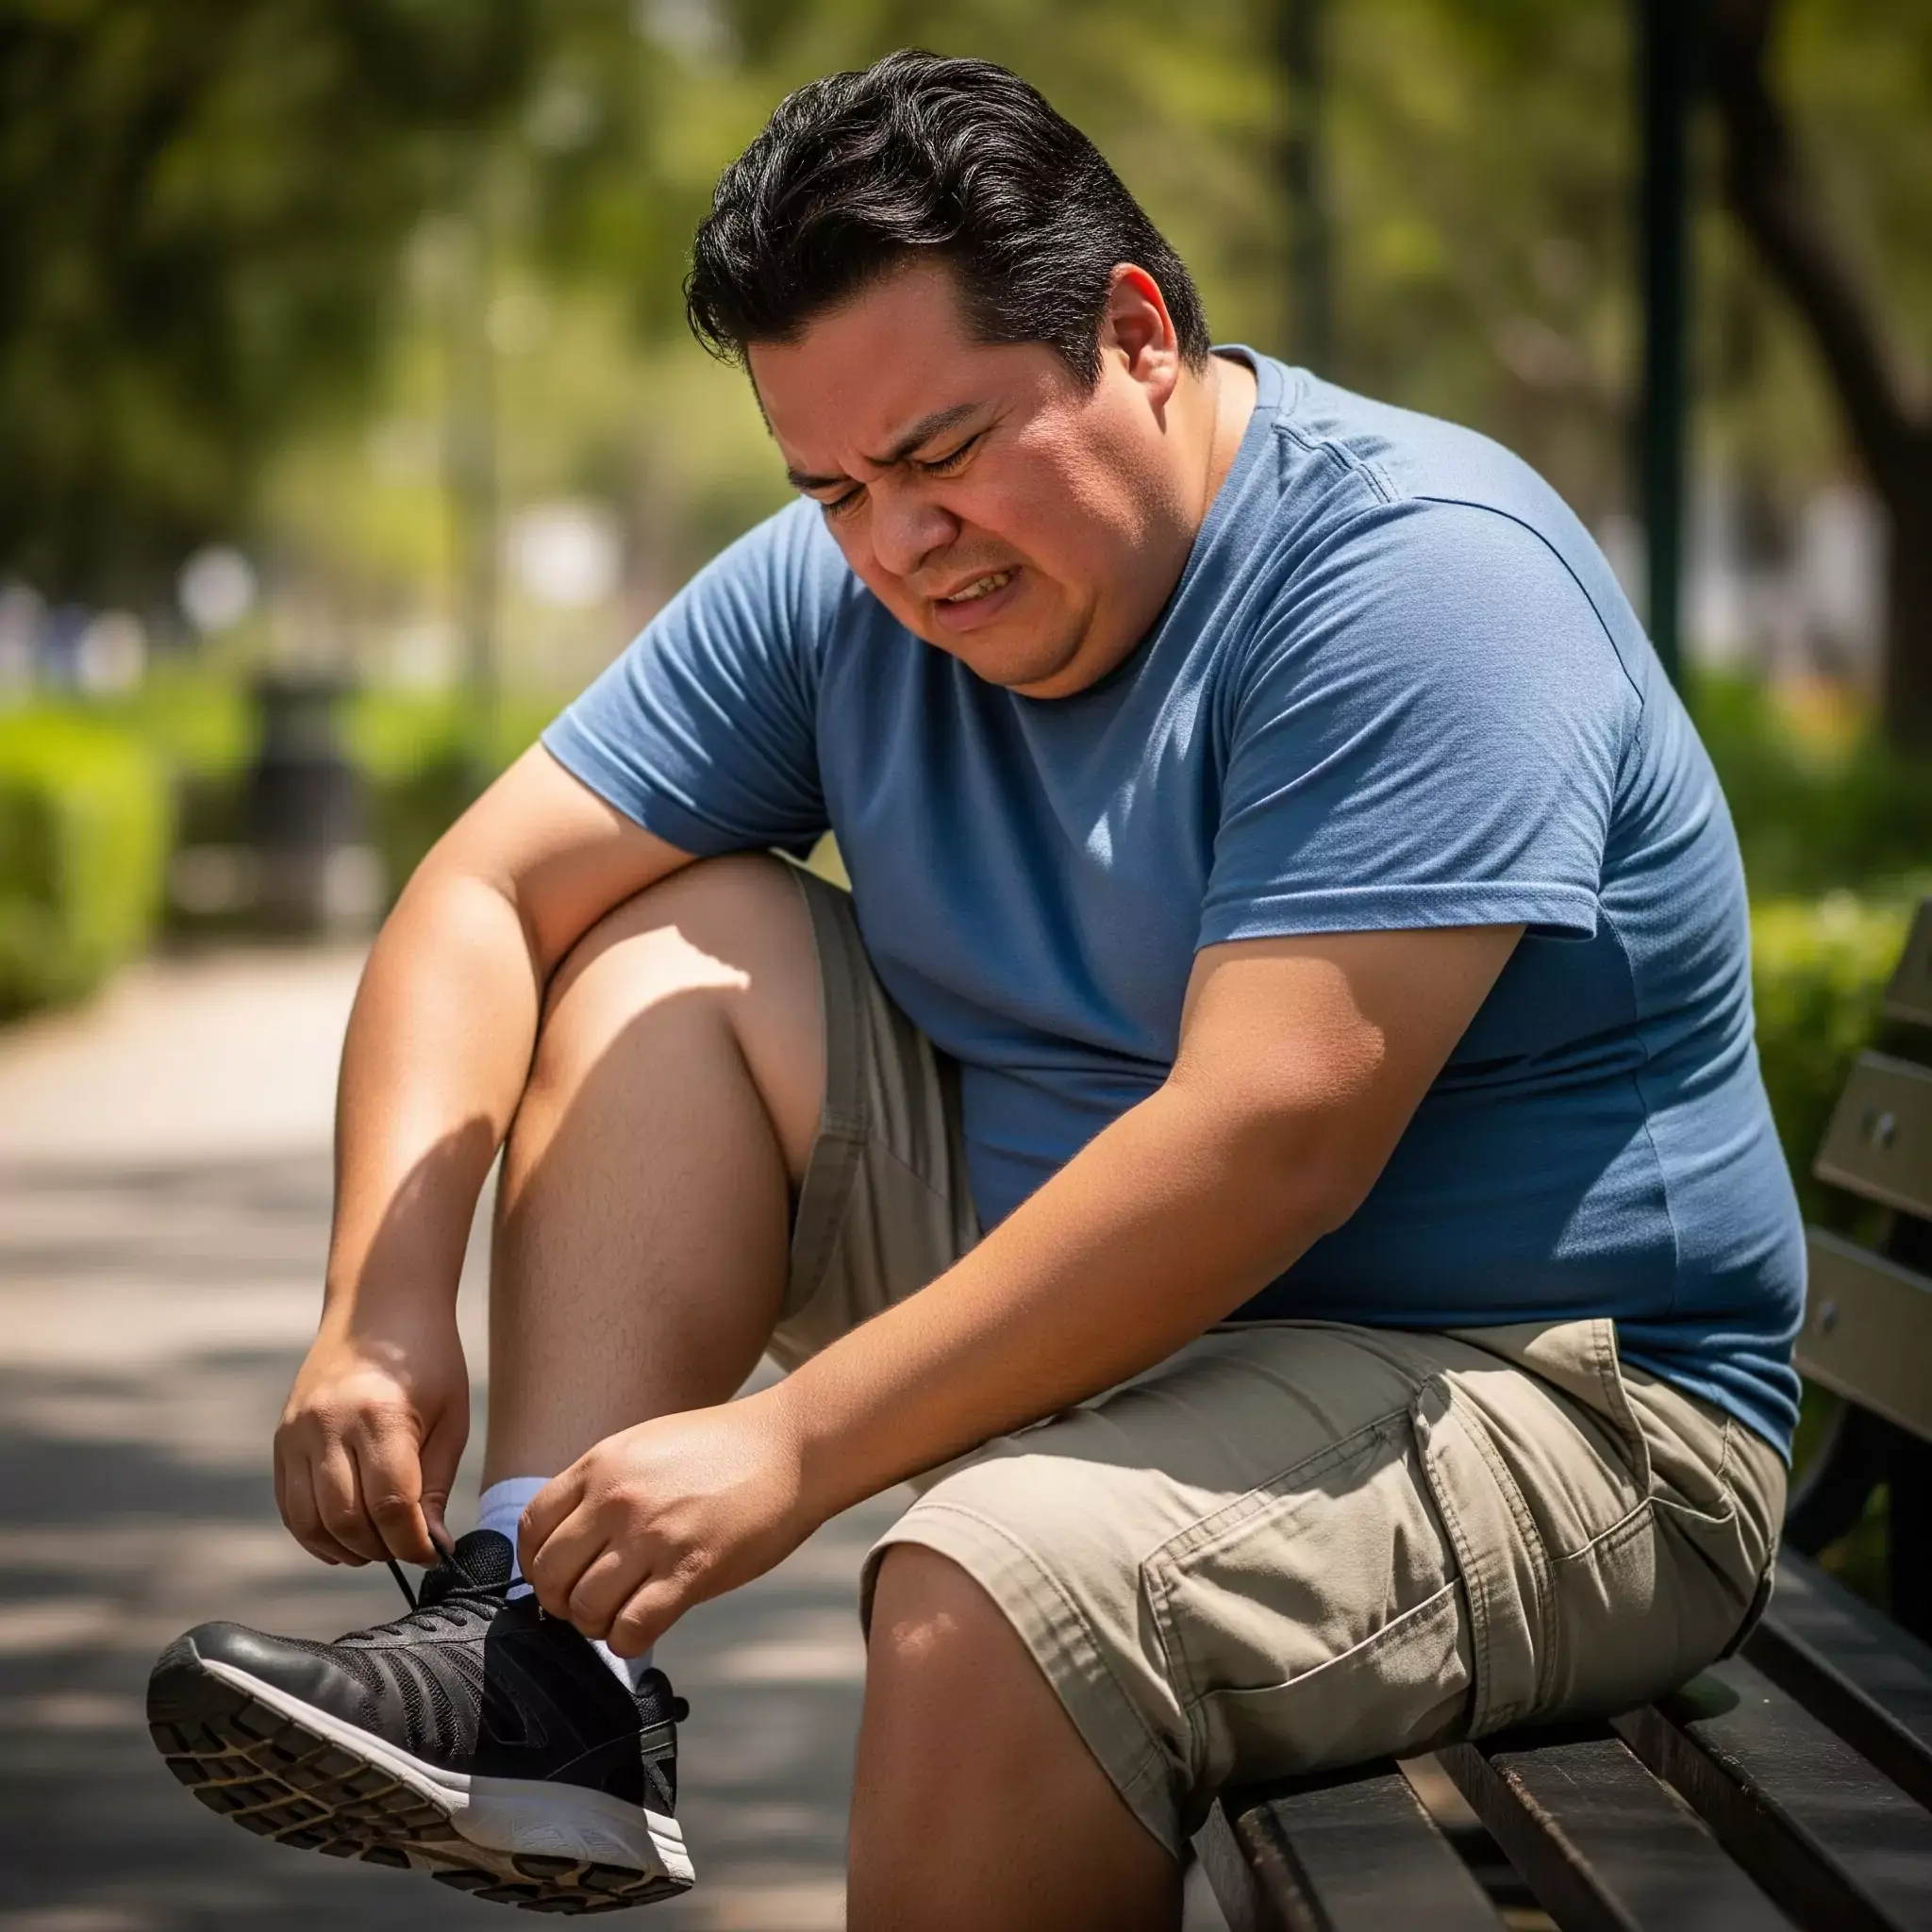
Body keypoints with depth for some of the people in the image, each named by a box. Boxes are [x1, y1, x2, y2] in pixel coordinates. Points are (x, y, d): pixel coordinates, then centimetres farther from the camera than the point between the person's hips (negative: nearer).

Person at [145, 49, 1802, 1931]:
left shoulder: (1419, 576, -21)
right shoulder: (833, 591, 2)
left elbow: (1269, 1144, -29)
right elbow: (484, 893, 2)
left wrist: (794, 1448, -29)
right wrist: (384, 1302, -15)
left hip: (1543, 1408, -7)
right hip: (1086, 1328, 8)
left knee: (996, 1593, -36)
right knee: (676, 935, 0)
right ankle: (539, 1668, -13)